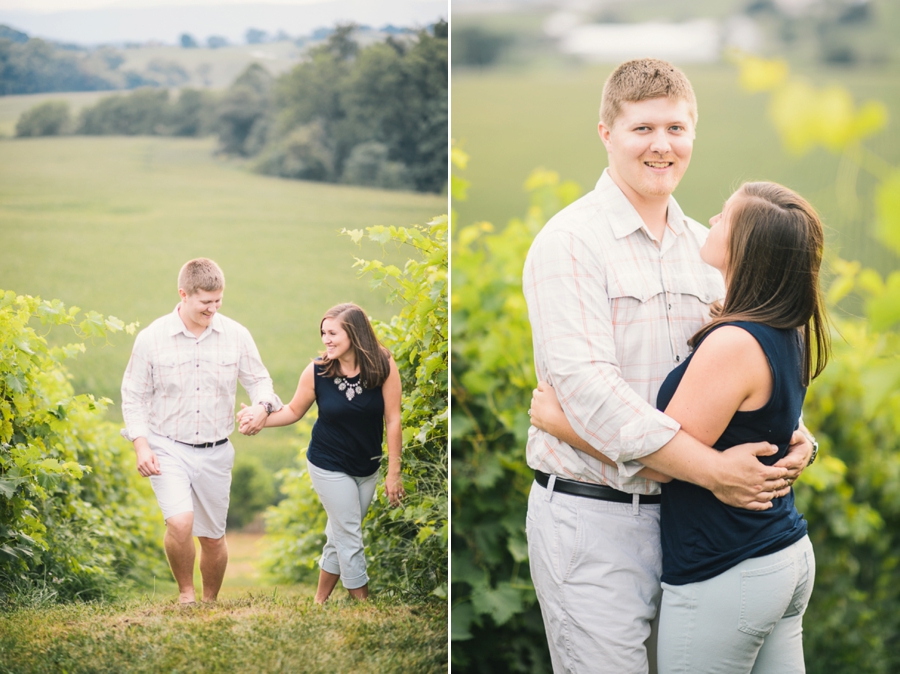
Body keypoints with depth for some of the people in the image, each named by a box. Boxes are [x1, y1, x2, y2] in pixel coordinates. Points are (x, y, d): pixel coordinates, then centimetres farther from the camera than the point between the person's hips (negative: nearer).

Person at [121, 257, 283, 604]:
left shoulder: (236, 335, -3)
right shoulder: (151, 338, -7)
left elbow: (258, 380, 9)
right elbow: (134, 395, 1)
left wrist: (262, 406, -15)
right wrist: (141, 446, -9)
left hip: (215, 452, 3)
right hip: (168, 448, -2)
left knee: (213, 537, 11)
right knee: (180, 522, -24)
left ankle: (210, 602, 35)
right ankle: (186, 593, 1)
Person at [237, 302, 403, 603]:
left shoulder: (383, 366, -16)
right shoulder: (317, 371, -15)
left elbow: (392, 420, -12)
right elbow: (294, 411, -1)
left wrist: (394, 473, -10)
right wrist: (261, 418, -19)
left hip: (368, 466, 2)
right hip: (330, 466, -2)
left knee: (340, 535, 15)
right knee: (350, 537, 0)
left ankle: (321, 600, 30)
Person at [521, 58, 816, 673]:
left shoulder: (704, 247, 12)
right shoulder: (570, 241, -11)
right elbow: (584, 384, -21)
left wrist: (795, 438, -4)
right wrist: (711, 469, -23)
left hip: (682, 512, 7)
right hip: (591, 516, -6)